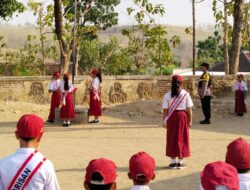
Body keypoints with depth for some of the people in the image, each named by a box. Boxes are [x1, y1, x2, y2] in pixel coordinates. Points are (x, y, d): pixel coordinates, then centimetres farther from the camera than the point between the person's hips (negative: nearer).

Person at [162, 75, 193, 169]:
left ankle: (173, 162, 13)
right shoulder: (186, 94, -5)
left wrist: (164, 121, 4)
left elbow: (165, 110, -4)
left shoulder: (167, 95, -5)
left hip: (171, 117, 0)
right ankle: (180, 162, 14)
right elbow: (189, 109, -4)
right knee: (182, 138, 9)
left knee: (172, 138, 9)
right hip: (183, 116, 0)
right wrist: (190, 120, 4)